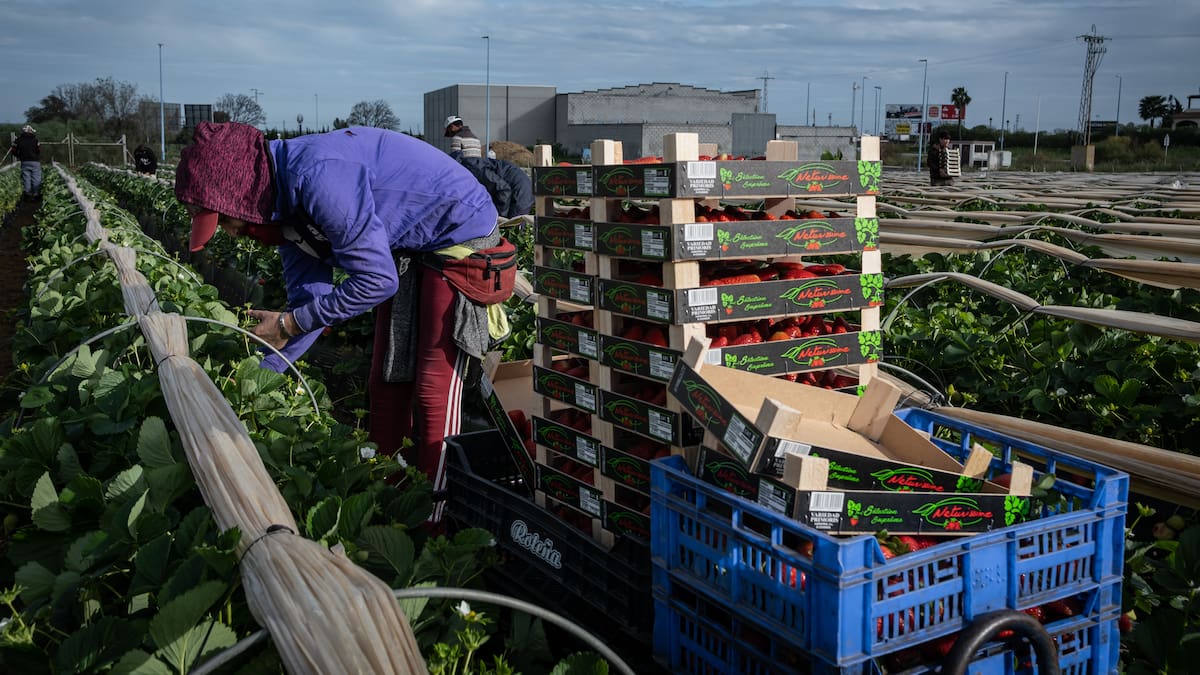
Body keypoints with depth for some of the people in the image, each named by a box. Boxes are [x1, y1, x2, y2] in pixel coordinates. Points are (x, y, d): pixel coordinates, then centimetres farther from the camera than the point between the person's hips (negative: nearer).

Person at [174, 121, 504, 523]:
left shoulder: (317, 177, -32)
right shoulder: (285, 205, 0)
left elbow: (376, 280, -28)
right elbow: (311, 301, 5)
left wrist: (289, 323, -18)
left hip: (461, 236, -9)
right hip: (406, 250, 10)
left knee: (435, 390, -8)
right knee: (386, 382, 11)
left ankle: (431, 525, 2)